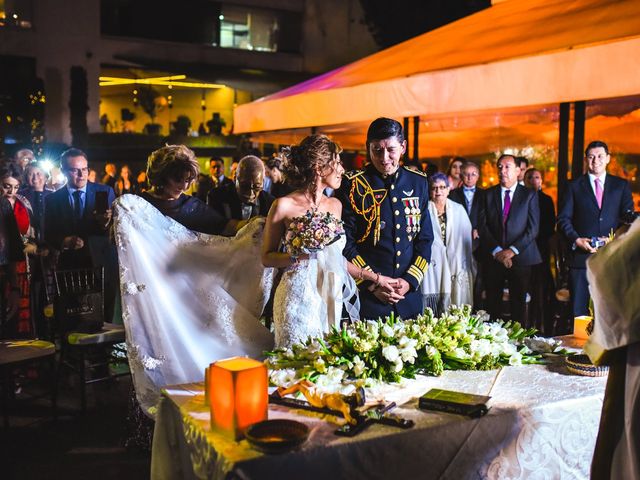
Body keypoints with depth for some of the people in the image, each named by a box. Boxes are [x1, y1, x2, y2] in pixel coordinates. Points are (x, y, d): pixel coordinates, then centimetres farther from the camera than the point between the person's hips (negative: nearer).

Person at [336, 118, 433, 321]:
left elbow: (425, 238, 8)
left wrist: (410, 281, -4)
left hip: (410, 294, 4)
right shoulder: (352, 184, -7)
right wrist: (372, 283, -13)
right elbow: (344, 242, -7)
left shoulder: (418, 181, 5)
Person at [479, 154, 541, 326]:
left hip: (520, 258, -1)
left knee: (519, 305, 0)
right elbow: (483, 226, 2)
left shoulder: (529, 195, 5)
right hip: (493, 258, 1)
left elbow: (533, 228, -2)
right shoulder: (488, 195, 9)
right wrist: (496, 251, -9)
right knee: (493, 305, 2)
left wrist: (513, 250, -11)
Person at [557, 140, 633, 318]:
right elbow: (563, 219, 4)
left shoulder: (621, 185, 12)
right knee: (579, 311, 1)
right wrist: (576, 240, -11)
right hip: (581, 255, -1)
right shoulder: (574, 186, 9)